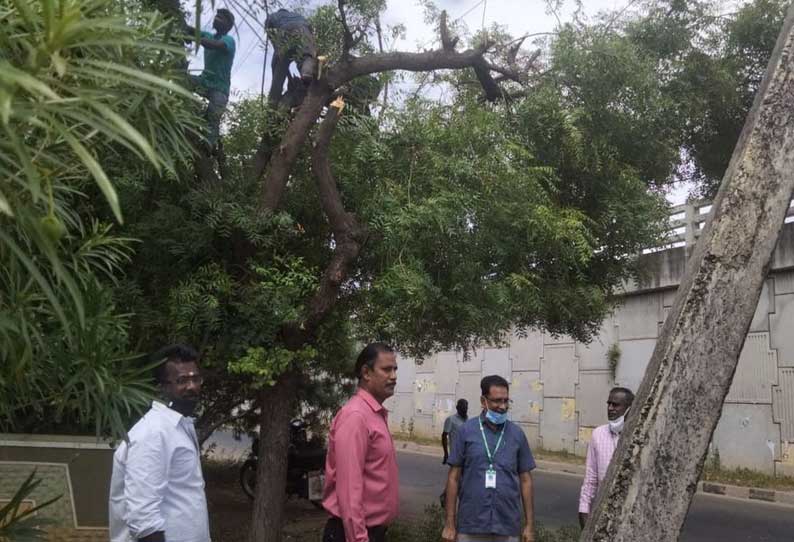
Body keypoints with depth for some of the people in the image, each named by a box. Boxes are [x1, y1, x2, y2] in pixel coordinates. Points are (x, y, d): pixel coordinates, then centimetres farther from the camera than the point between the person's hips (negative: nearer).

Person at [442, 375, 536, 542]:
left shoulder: (517, 434, 3)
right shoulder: (466, 431, -2)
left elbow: (525, 480, 6)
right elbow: (454, 477, 0)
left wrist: (530, 525, 3)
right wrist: (450, 524, -3)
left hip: (508, 527, 1)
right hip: (471, 526, -1)